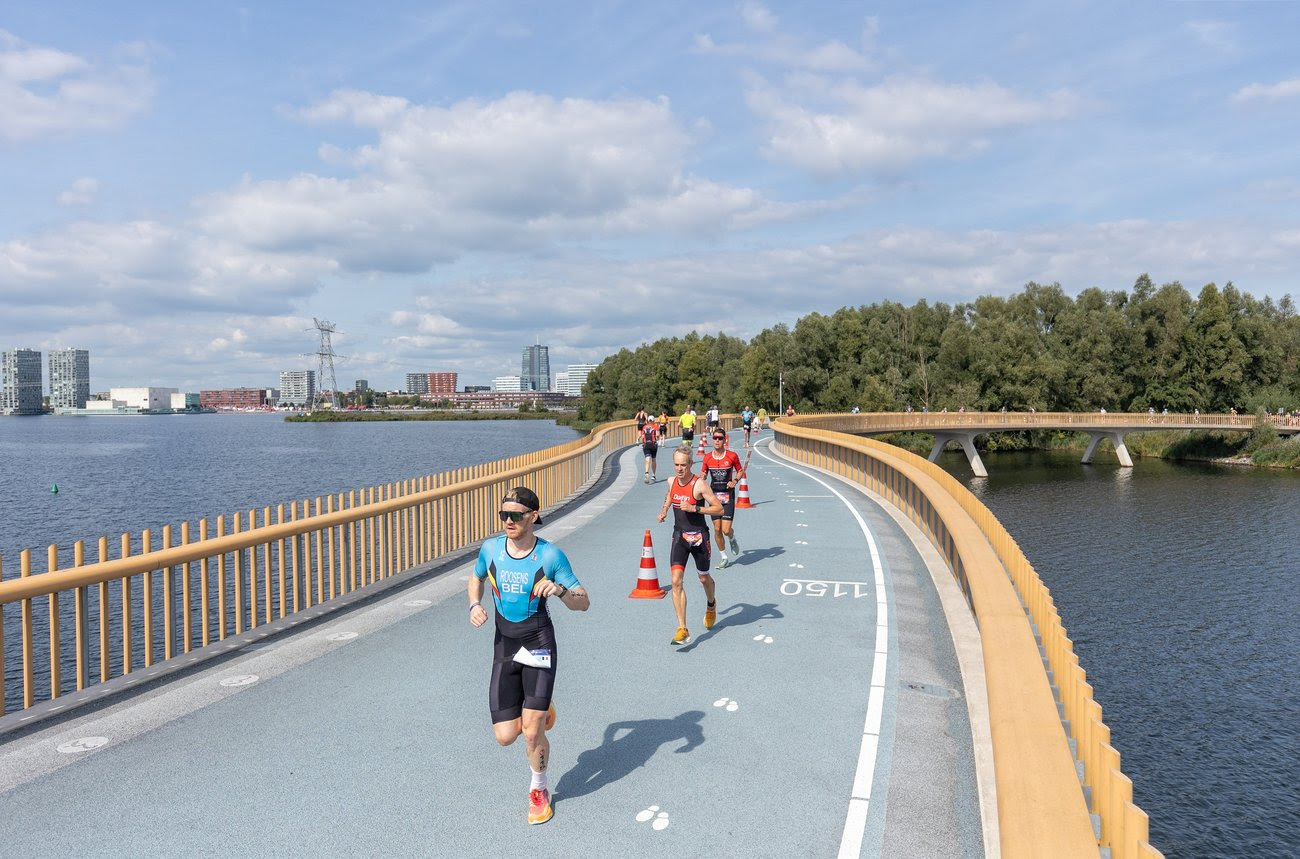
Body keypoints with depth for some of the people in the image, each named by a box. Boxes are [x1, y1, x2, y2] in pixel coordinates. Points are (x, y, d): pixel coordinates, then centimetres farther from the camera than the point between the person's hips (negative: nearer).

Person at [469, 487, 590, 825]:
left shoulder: (550, 555, -12)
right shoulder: (490, 548, -3)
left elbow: (583, 603, -8)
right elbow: (476, 578, 19)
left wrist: (560, 590, -29)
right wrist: (475, 605, -1)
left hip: (539, 645, -3)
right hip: (504, 647, 3)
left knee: (532, 732, -7)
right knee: (505, 736, 0)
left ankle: (539, 790, 24)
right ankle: (539, 708, 35)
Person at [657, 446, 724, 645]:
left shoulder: (700, 484, -16)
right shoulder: (671, 481, 1)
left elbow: (719, 509, -16)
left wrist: (694, 508, -24)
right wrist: (664, 511, 11)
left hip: (699, 537, -3)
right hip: (679, 537, 3)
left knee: (704, 578, 16)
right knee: (676, 580, -13)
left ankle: (711, 604, 51)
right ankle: (682, 630, -13)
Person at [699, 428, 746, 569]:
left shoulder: (732, 456, -5)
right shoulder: (707, 458, 1)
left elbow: (740, 470, 8)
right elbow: (703, 475, 13)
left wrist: (735, 480, -11)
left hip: (728, 495, -3)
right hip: (714, 495, 3)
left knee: (726, 529, -10)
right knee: (717, 529, 2)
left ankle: (733, 539, 28)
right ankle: (724, 558, 19)